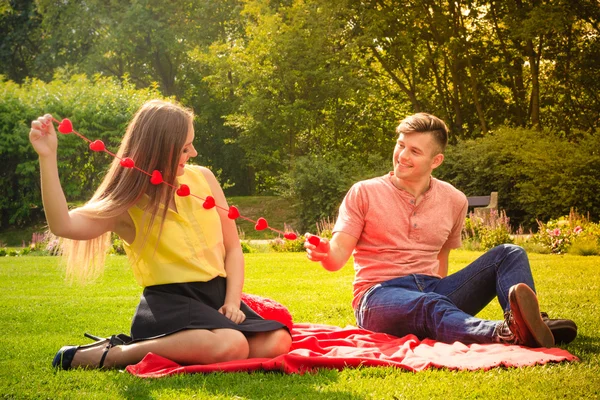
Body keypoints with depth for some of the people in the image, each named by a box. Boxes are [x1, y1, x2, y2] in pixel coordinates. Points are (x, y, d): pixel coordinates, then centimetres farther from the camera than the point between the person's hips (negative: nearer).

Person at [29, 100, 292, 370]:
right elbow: (63, 225, -22)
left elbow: (232, 248, 14)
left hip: (218, 293, 6)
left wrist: (232, 302, -2)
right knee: (231, 345, -35)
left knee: (277, 342, -22)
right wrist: (47, 157, -28)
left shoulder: (202, 178, 9)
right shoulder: (128, 204, -4)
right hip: (168, 300, -6)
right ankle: (112, 353, -18)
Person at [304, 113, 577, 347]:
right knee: (432, 307, -39)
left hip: (432, 290, 5)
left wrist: (443, 290, 16)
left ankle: (533, 324, -42)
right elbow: (338, 254, -6)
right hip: (380, 296, -5)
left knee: (509, 255, -12)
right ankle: (504, 334, -68)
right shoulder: (363, 193, 3)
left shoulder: (454, 201, 12)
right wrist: (323, 253, -28)